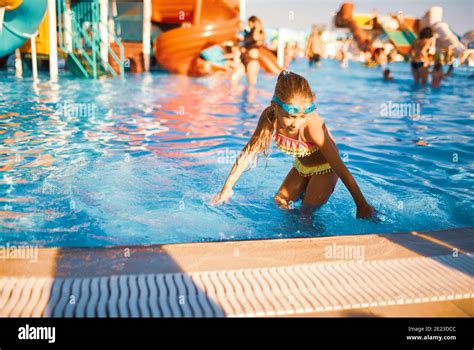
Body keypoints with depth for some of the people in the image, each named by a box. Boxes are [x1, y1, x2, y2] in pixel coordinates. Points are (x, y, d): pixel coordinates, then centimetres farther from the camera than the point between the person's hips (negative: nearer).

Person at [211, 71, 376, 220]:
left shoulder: (312, 125, -39)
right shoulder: (270, 115, -26)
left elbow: (340, 167, -35)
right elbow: (249, 151, -17)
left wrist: (362, 205, -33)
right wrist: (226, 189, -13)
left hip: (325, 169, -5)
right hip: (301, 166, 5)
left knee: (307, 213, -12)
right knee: (280, 201, 10)